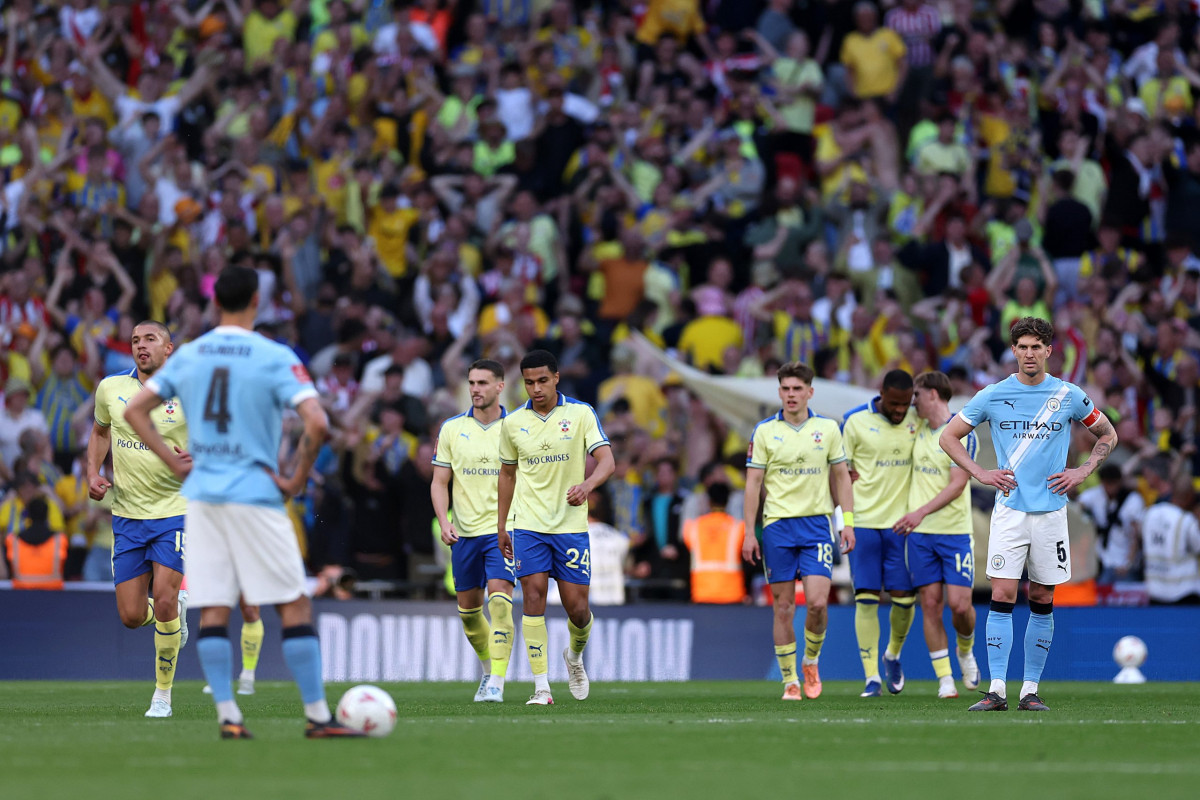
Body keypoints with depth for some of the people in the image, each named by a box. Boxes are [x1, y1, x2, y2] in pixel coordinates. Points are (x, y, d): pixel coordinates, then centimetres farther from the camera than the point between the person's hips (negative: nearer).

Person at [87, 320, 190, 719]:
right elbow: (100, 431, 20)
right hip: (127, 515, 3)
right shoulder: (111, 388, 1)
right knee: (132, 616, -1)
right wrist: (93, 473, 4)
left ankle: (163, 695, 1)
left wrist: (196, 458, -20)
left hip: (175, 510, -3)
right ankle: (176, 610, 37)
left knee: (163, 600, -16)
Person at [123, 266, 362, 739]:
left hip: (201, 492, 5)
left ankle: (227, 717, -1)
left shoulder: (188, 356, 8)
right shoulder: (275, 358, -7)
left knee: (213, 612, 5)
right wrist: (297, 479, -7)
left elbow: (134, 410, 11)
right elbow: (317, 423, -18)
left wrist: (173, 462, 11)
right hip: (254, 495, -5)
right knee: (295, 606, 1)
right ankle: (317, 717, -1)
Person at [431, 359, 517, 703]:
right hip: (464, 532, 3)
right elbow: (439, 482, 7)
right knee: (468, 608, 9)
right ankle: (488, 667, 33)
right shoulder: (451, 429, 5)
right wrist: (444, 521, -8)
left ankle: (496, 683, -20)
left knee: (499, 599, -19)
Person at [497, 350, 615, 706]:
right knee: (534, 599, -11)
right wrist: (501, 526, 15)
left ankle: (575, 656, 33)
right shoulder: (513, 422, 5)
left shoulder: (581, 413, -3)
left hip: (571, 525, -1)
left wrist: (587, 485, -33)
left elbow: (606, 461, -12)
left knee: (577, 608, 0)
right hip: (528, 526, 1)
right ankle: (541, 686, -10)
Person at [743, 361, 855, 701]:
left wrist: (848, 522, 2)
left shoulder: (828, 428, 5)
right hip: (777, 525, 0)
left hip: (817, 524, 0)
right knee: (784, 607, 0)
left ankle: (811, 661, 16)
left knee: (817, 602, -11)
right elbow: (753, 483, 2)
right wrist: (749, 533, -2)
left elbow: (841, 476, 10)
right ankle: (789, 681, 8)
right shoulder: (764, 431, 2)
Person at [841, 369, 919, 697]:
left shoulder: (918, 420, 4)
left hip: (903, 522, 2)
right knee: (866, 599, -5)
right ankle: (871, 678, -2)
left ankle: (893, 655, 30)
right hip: (864, 522, -2)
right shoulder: (855, 422, -3)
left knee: (904, 597, 1)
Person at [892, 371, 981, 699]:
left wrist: (922, 512, -24)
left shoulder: (962, 433, -8)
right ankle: (945, 680, 2)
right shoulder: (918, 429, 11)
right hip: (919, 534, 5)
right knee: (930, 604, -1)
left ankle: (965, 651, 22)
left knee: (959, 604, -9)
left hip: (955, 531, -5)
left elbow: (957, 484, -15)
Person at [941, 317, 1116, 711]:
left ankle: (1031, 689, 10)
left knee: (1042, 601, 4)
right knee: (1002, 597, -9)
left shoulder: (1070, 396, 2)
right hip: (1009, 511, -1)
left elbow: (1108, 434, 17)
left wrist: (1083, 471, 3)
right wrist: (980, 473, -1)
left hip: (1051, 511, 1)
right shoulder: (993, 396, 1)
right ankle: (997, 690, -10)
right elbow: (948, 436, 10)